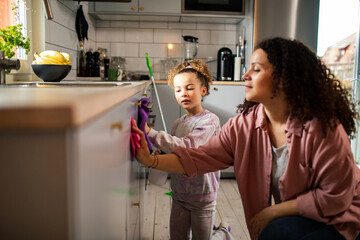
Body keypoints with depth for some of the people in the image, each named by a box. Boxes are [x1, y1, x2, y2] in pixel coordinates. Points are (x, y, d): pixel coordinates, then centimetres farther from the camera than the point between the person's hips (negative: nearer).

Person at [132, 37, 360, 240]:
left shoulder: (322, 126, -26)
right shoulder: (244, 125, -11)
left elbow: (335, 196, -21)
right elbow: (200, 158, -15)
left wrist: (274, 211, -18)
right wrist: (151, 160, -28)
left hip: (337, 219, -4)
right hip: (290, 217, 4)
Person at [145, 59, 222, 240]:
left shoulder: (209, 120, -15)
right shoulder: (178, 123, 6)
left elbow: (186, 147, -30)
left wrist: (150, 133, -33)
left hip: (202, 197, -6)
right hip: (179, 194, 6)